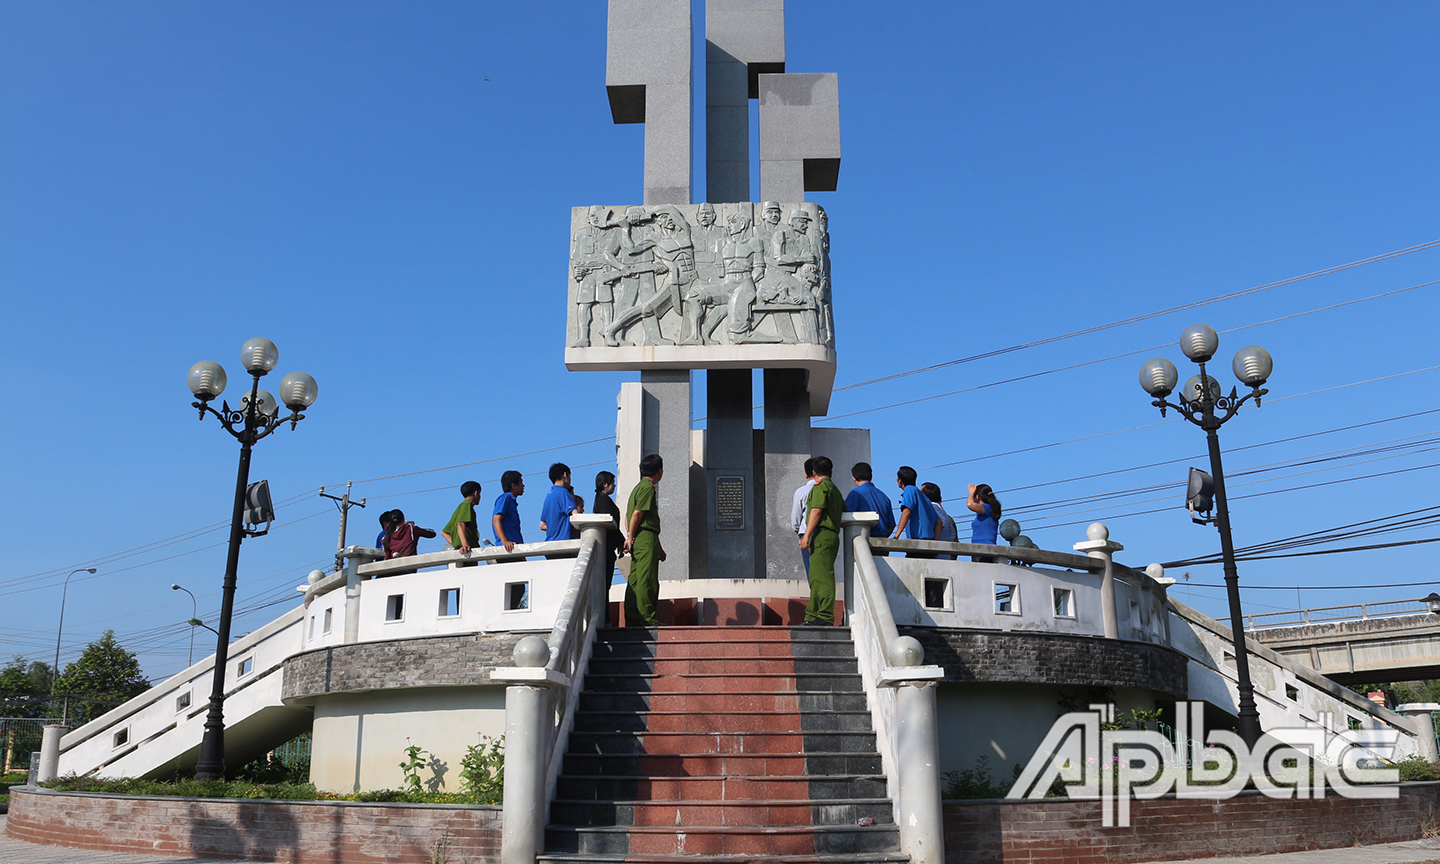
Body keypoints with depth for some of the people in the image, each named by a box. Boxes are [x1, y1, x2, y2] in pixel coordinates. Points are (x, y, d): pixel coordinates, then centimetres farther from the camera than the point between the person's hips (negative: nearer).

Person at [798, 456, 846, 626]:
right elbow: (844, 512, 24)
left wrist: (806, 535, -17)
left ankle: (825, 617, -17)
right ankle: (812, 616, 10)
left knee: (822, 577, -13)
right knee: (817, 578, 10)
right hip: (833, 534, 10)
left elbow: (817, 510, -14)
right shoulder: (835, 489, 24)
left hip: (821, 534, -10)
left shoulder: (820, 486, -3)